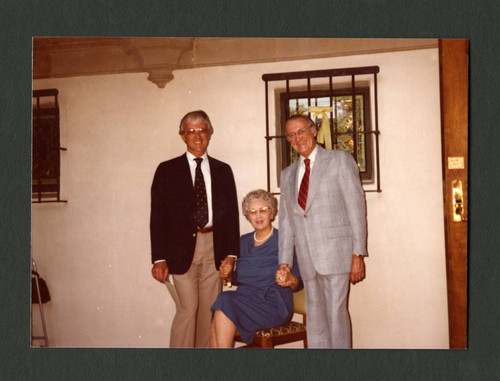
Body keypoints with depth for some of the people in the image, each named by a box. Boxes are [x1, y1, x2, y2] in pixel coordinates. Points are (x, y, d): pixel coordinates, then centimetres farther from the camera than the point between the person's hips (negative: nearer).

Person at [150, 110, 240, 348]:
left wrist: (231, 253, 2)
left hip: (214, 248, 3)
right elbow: (158, 216, 1)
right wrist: (159, 259, -7)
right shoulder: (167, 170, 6)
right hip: (182, 249, -3)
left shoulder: (223, 171, 13)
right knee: (187, 309, -8)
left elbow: (232, 213, 11)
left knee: (210, 309, 6)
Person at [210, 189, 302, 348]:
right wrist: (229, 274, 3)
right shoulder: (244, 241, 16)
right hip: (244, 300, 5)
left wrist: (291, 280, -22)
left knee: (225, 302, -27)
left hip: (273, 305, -5)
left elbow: (299, 284, 0)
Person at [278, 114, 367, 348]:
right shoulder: (288, 174, 18)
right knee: (315, 318, 7)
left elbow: (356, 208, -2)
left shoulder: (340, 160, 4)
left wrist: (358, 254, -9)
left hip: (335, 252, -4)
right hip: (307, 259, 5)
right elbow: (285, 221, 17)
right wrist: (284, 261, 9)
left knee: (336, 312, -6)